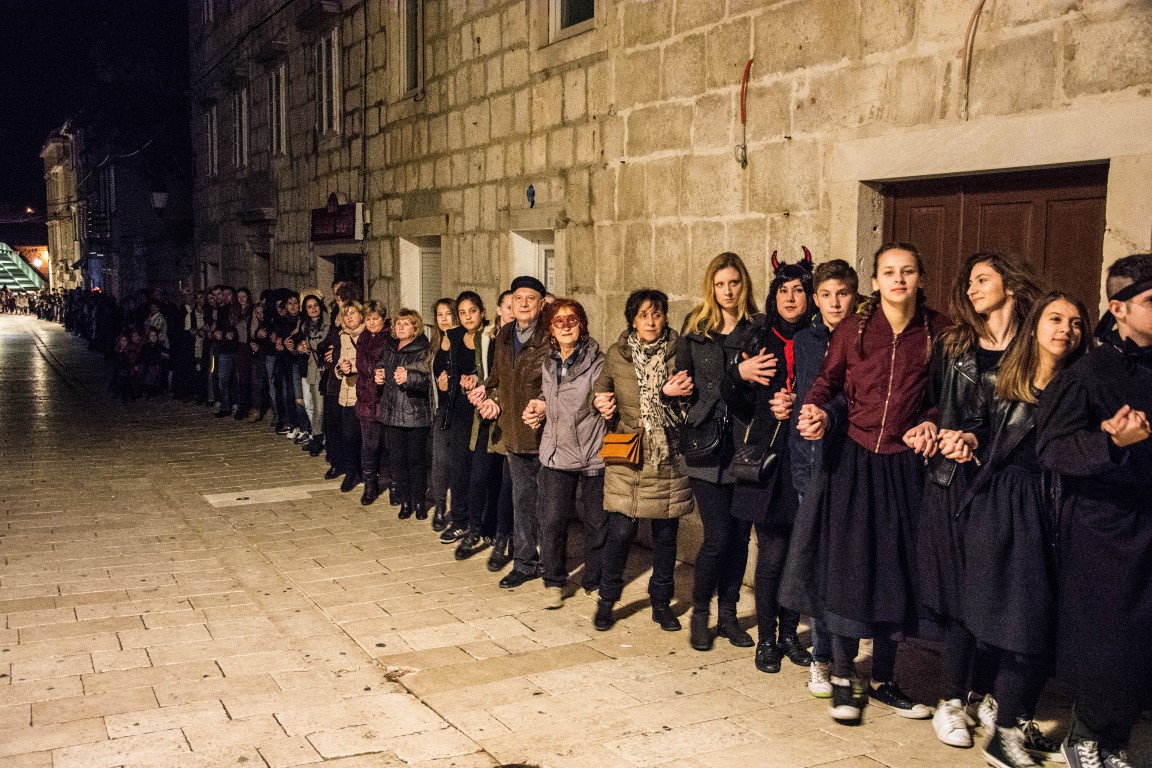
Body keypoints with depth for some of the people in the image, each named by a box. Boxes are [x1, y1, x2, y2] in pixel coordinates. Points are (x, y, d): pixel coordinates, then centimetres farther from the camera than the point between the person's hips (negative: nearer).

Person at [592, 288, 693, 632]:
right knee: (620, 530, -1)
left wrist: (674, 395, -18)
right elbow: (600, 392, 16)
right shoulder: (616, 355, 4)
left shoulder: (679, 353, 0)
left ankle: (661, 602, 25)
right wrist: (603, 405, -6)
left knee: (666, 533, 8)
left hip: (668, 458, 0)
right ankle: (607, 600, 18)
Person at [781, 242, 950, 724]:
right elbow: (827, 380, 7)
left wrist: (931, 423, -12)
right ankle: (843, 678, 16)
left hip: (904, 464, 1)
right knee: (847, 566, 1)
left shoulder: (937, 331, -1)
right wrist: (814, 409, -13)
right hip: (853, 459, -1)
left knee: (894, 570, 9)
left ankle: (884, 680, 24)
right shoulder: (853, 330, -3)